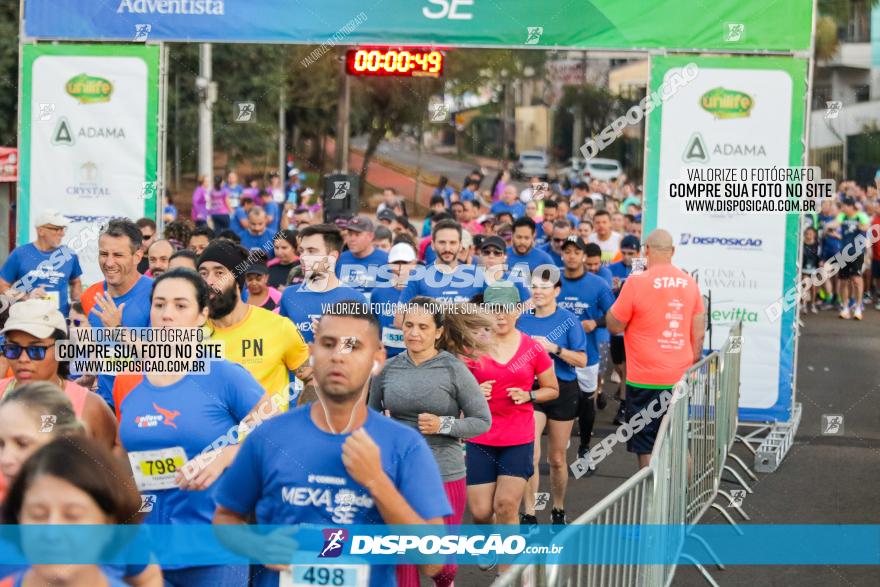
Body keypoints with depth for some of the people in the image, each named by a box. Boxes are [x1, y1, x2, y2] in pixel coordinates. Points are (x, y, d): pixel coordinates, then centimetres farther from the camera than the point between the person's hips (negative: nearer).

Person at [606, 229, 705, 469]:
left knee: (647, 449, 2)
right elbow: (698, 334, 9)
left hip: (645, 379, -5)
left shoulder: (636, 282, -12)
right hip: (681, 377, 5)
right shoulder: (690, 283, 4)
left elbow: (614, 326, -6)